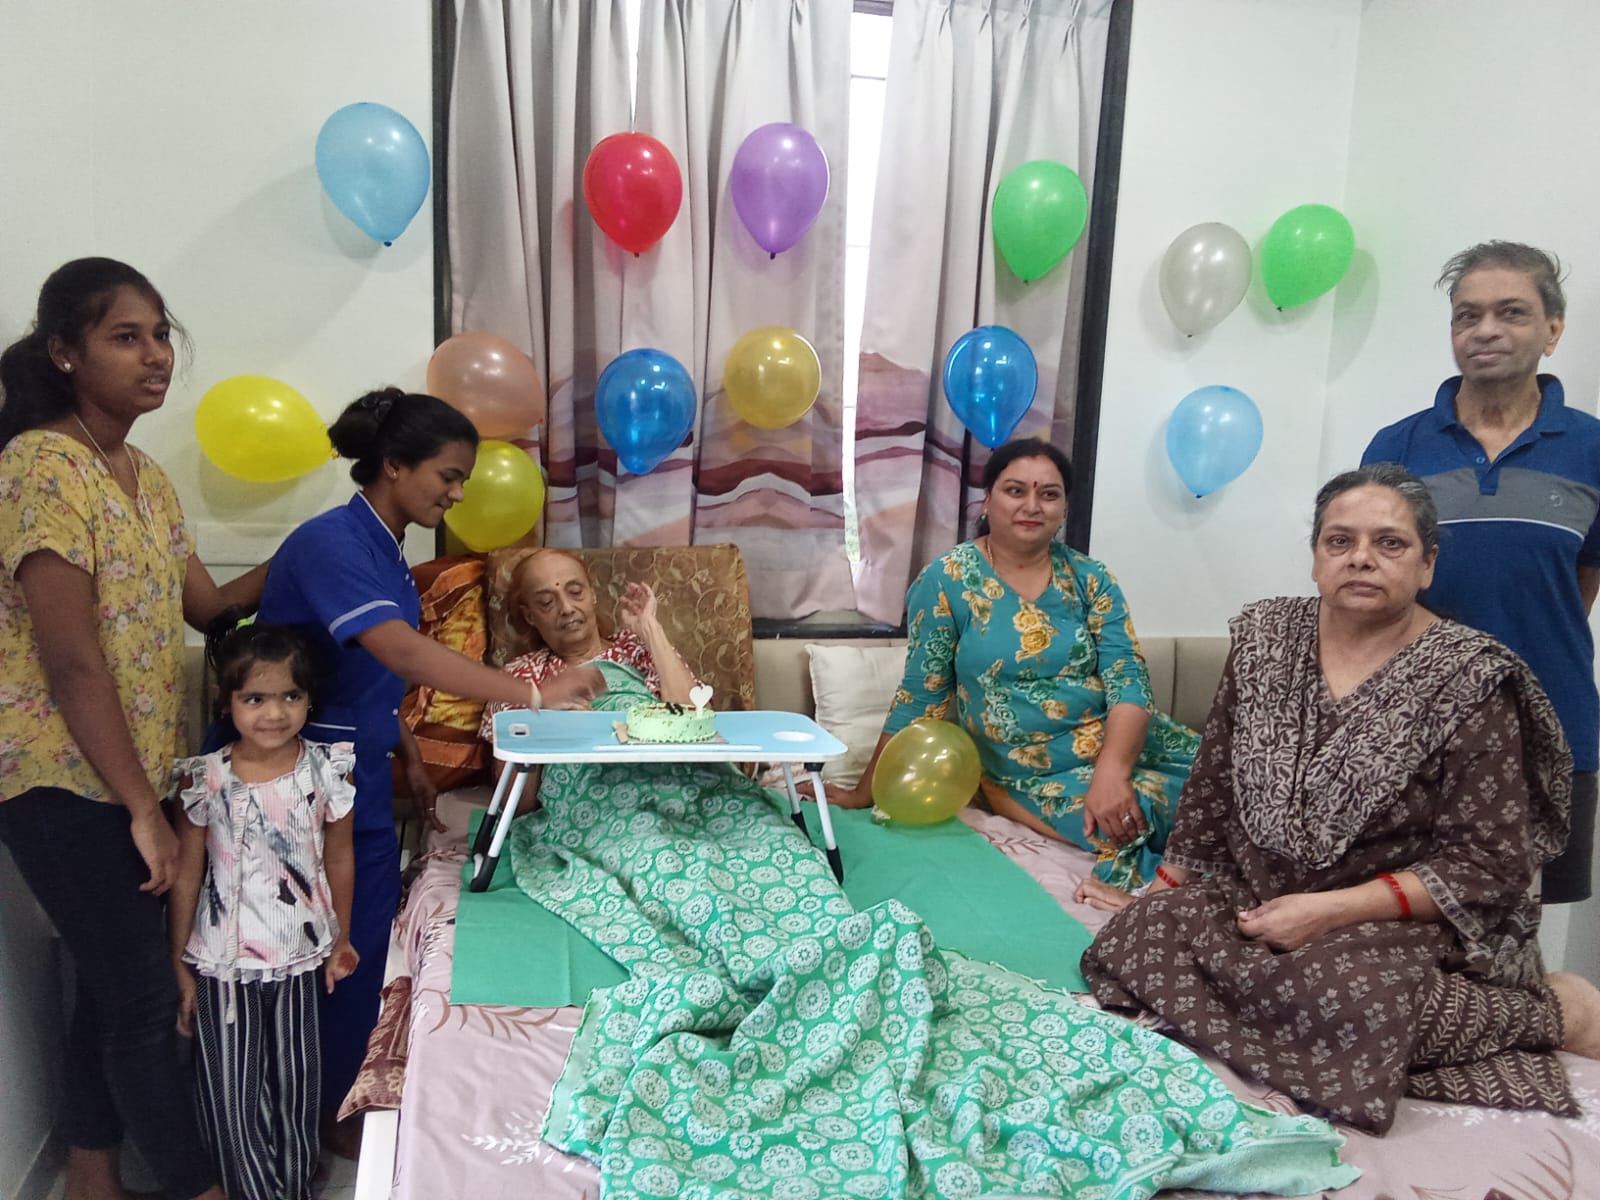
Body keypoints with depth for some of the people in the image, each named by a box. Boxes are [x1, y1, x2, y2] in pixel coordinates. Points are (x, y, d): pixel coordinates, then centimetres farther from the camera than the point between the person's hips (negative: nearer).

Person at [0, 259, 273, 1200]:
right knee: (147, 994, 0)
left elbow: (203, 604, 14)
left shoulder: (146, 475, 9)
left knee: (113, 978, 17)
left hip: (130, 769, 8)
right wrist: (143, 810, -18)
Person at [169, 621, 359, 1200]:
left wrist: (341, 938, 8)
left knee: (298, 1086, 13)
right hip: (224, 962, -1)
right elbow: (186, 873, -2)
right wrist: (180, 964, 1)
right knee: (229, 1095, 5)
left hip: (301, 956, 1)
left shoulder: (327, 770, -8)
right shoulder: (206, 779, -10)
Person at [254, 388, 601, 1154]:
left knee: (373, 932, 14)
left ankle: (354, 1095, 31)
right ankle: (334, 1114, 23)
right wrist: (531, 694, -38)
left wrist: (410, 760, 14)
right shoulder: (332, 542, -21)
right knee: (346, 943, 3)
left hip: (359, 773, 8)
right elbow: (403, 652, -35)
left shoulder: (384, 549, 8)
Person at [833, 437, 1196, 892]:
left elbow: (1128, 681, -7)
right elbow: (918, 698, -2)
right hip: (1035, 774, -3)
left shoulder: (1090, 578, 2)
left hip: (1124, 744, 4)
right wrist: (865, 793, -2)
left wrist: (1111, 773, -25)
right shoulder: (947, 581, -6)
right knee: (1133, 828, -29)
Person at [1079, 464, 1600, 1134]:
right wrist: (1162, 892, 13)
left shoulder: (1469, 678, -10)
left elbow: (1488, 865, -10)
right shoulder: (1265, 637, 3)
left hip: (1404, 920, -5)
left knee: (1343, 994, -38)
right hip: (1251, 894, 6)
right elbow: (1212, 784, 11)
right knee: (1137, 938, -21)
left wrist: (1331, 910, -19)